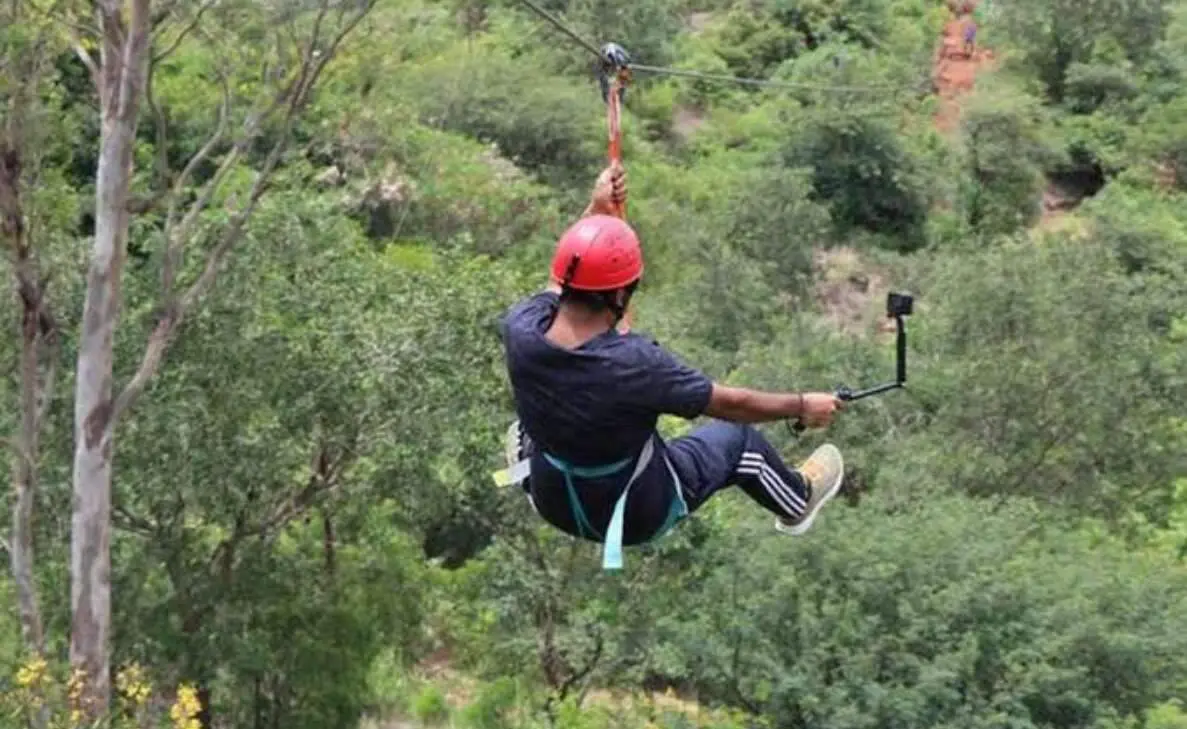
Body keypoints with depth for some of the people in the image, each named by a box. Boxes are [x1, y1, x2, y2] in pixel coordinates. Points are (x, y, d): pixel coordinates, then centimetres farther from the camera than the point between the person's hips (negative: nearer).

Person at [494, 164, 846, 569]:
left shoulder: (520, 332, -23)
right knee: (736, 435, 21)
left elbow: (561, 277, 3)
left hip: (554, 506, 3)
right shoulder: (635, 362, -36)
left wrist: (595, 211, 7)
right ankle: (798, 502, 47)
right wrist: (803, 406, -4)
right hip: (637, 517, -3)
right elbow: (730, 403, -19)